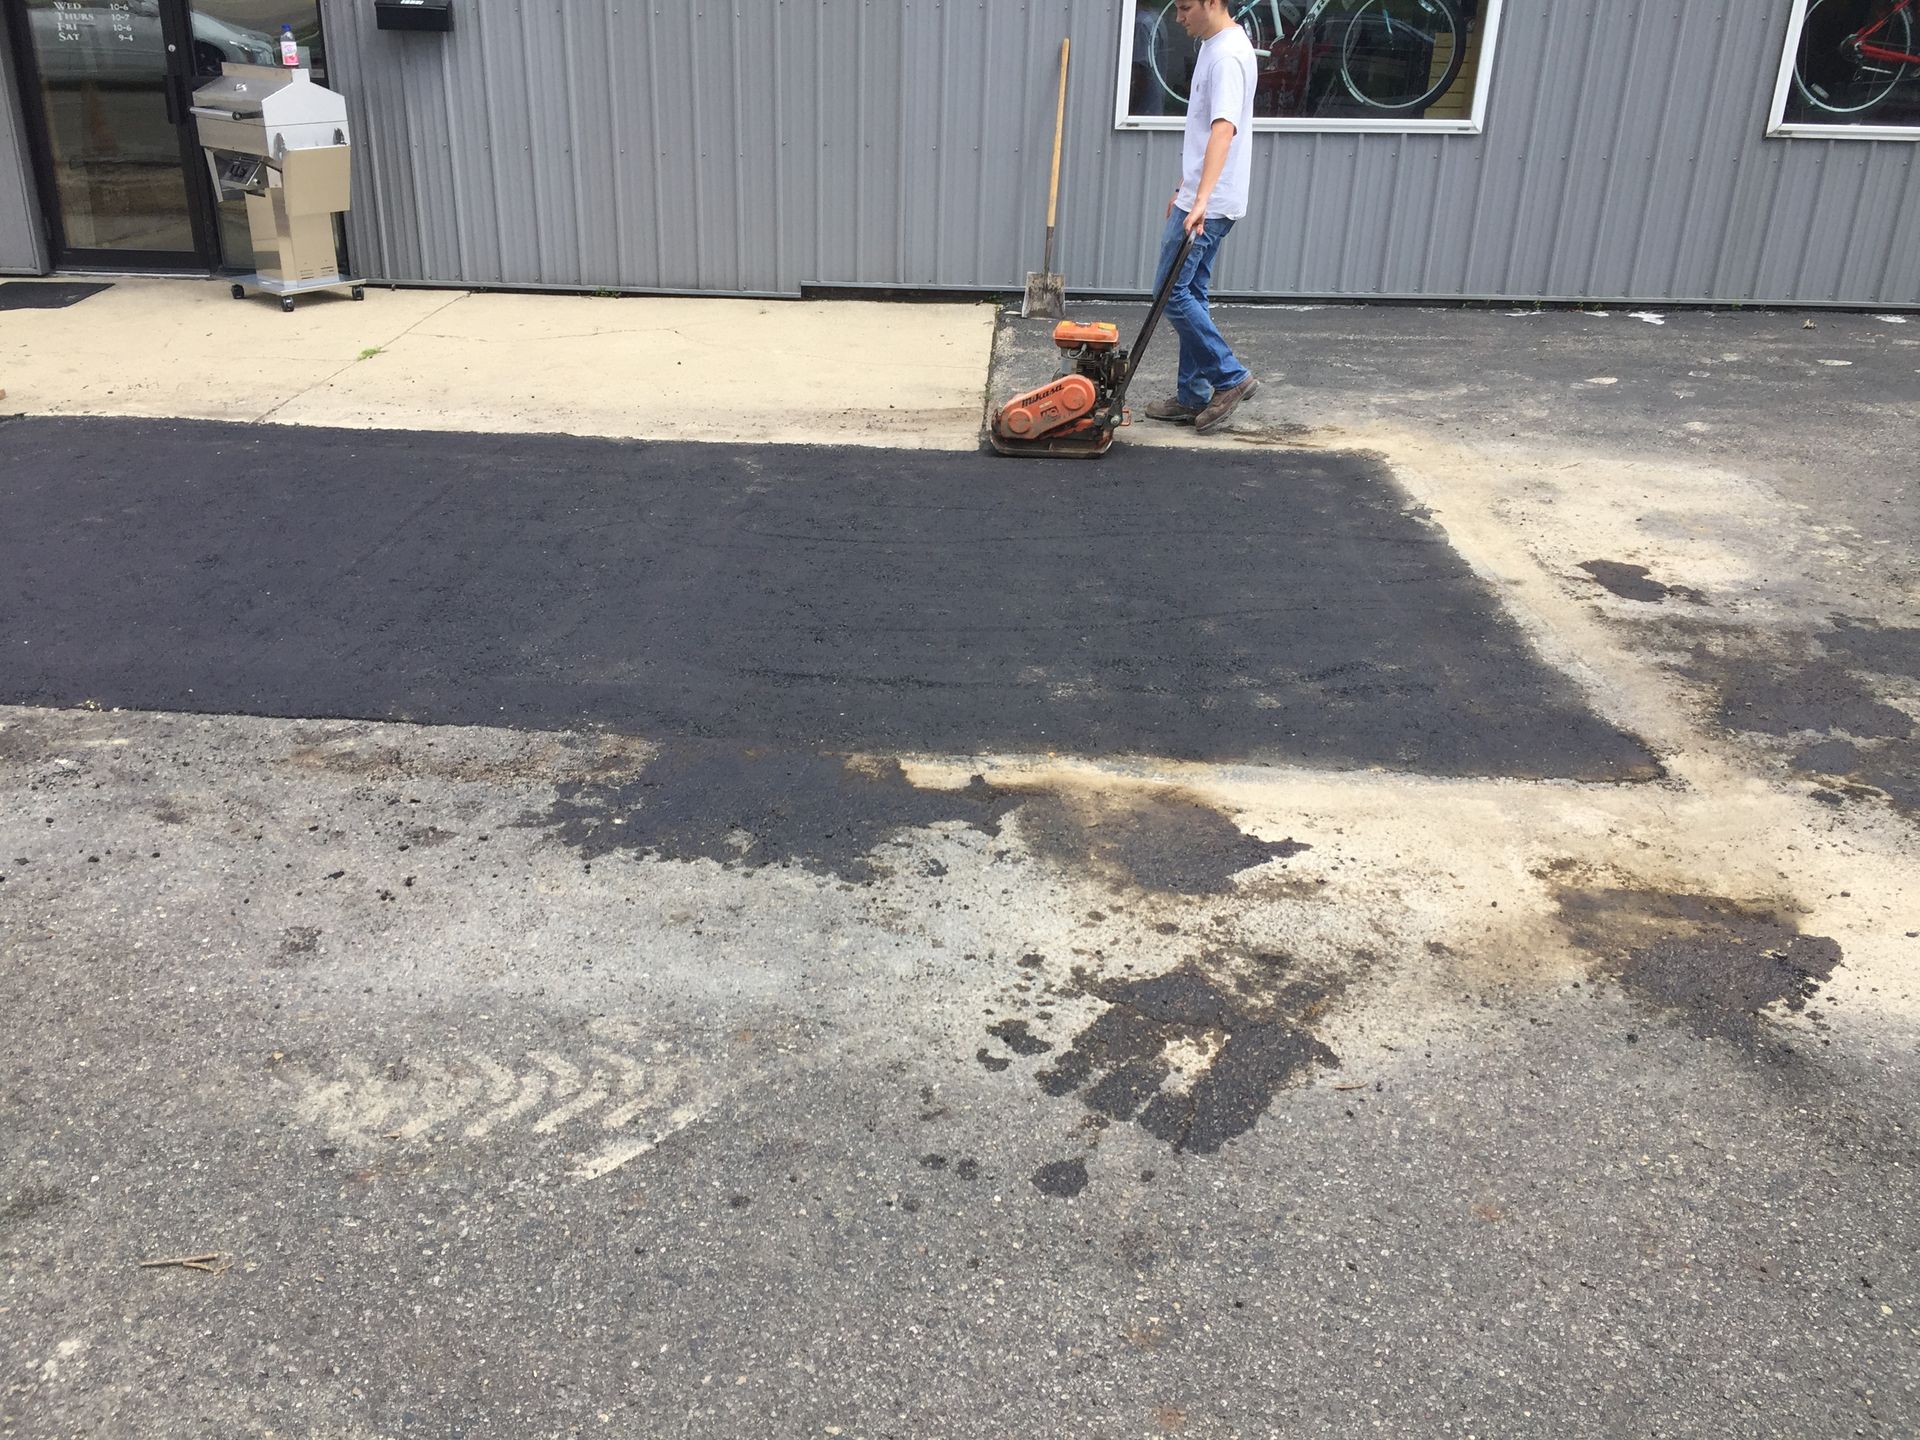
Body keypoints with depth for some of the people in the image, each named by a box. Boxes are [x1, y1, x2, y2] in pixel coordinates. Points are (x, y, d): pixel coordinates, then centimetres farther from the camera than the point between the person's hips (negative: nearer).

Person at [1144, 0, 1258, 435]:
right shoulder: (1213, 47, 15)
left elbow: (1223, 130, -31)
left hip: (1209, 206, -10)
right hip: (1196, 199, 10)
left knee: (1172, 293, -8)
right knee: (1189, 294, 12)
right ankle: (1193, 397, 18)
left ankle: (1231, 377, 1)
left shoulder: (1227, 55, -18)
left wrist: (1201, 199, -42)